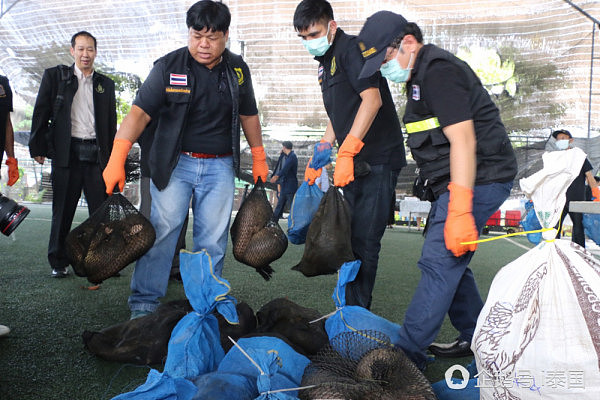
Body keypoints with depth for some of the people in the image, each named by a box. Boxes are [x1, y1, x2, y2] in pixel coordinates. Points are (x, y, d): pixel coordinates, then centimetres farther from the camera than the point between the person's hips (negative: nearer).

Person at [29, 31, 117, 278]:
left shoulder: (105, 84, 14)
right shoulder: (54, 76, 8)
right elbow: (41, 114, 5)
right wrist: (38, 148, -1)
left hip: (96, 154, 1)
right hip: (67, 153, -1)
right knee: (63, 211, 6)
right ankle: (58, 263, 17)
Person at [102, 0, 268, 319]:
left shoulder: (237, 69, 6)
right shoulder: (168, 66, -5)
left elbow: (248, 114, 17)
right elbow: (140, 112, -13)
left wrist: (259, 158, 18)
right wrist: (117, 158, -24)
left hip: (220, 165, 3)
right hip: (174, 163, -2)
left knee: (213, 240, 3)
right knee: (162, 230, -6)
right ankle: (144, 303, 6)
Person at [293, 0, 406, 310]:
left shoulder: (351, 48, -9)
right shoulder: (325, 63, 20)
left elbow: (372, 99, -23)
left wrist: (346, 152, -28)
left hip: (377, 159, -10)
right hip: (354, 163, 10)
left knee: (364, 240, -7)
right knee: (352, 237, 13)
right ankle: (354, 308, 24)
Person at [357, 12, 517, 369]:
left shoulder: (438, 71, -15)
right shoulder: (422, 74, 18)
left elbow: (463, 140, -24)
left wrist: (460, 212, -27)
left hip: (477, 180, -11)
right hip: (454, 182, 11)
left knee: (439, 263, -10)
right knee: (450, 262, 14)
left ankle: (407, 352, -4)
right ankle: (478, 340, 27)